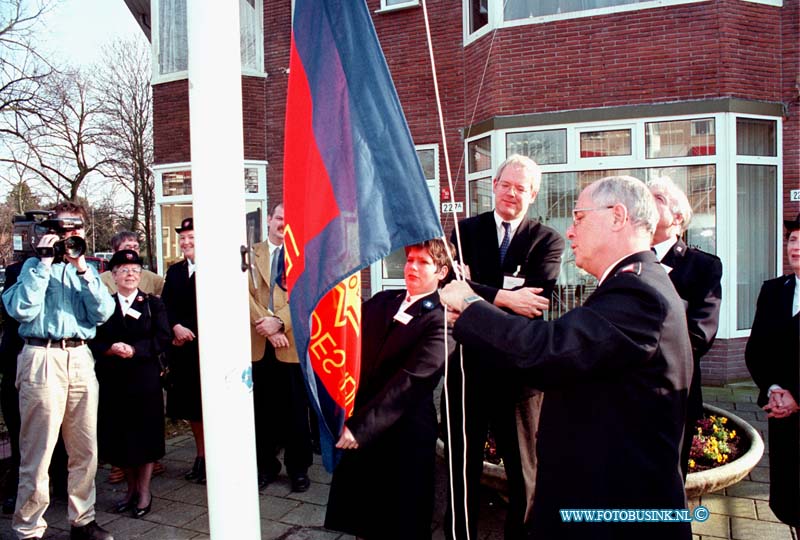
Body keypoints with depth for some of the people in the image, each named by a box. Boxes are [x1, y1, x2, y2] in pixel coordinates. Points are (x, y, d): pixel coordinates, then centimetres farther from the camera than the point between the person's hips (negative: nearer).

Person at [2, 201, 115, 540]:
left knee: (85, 451, 9)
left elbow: (102, 313, 1)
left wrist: (83, 269, -6)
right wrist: (45, 262, -9)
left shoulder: (86, 269, 17)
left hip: (80, 358, 4)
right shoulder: (35, 265, 7)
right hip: (43, 358, -4)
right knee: (37, 453, 0)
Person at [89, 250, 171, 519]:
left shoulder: (153, 303, 4)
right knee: (118, 434, 8)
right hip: (112, 379, 2)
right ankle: (131, 487, 25)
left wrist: (135, 350, -17)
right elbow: (93, 340, 1)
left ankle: (144, 490, 19)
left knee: (145, 433, 5)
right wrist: (111, 349, -18)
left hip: (145, 377, -2)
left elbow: (163, 337, -6)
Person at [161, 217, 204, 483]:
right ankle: (200, 456, 25)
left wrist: (190, 332, -11)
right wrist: (176, 328, -7)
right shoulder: (174, 271, 15)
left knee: (207, 406, 0)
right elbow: (165, 306, 10)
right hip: (183, 347, 6)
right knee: (190, 407, 12)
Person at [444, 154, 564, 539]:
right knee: (463, 462, 17)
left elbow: (539, 297, -17)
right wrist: (503, 297, -26)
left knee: (524, 468, 13)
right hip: (467, 362, 2)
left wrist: (477, 294, -21)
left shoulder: (548, 240, -1)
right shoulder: (467, 229, 3)